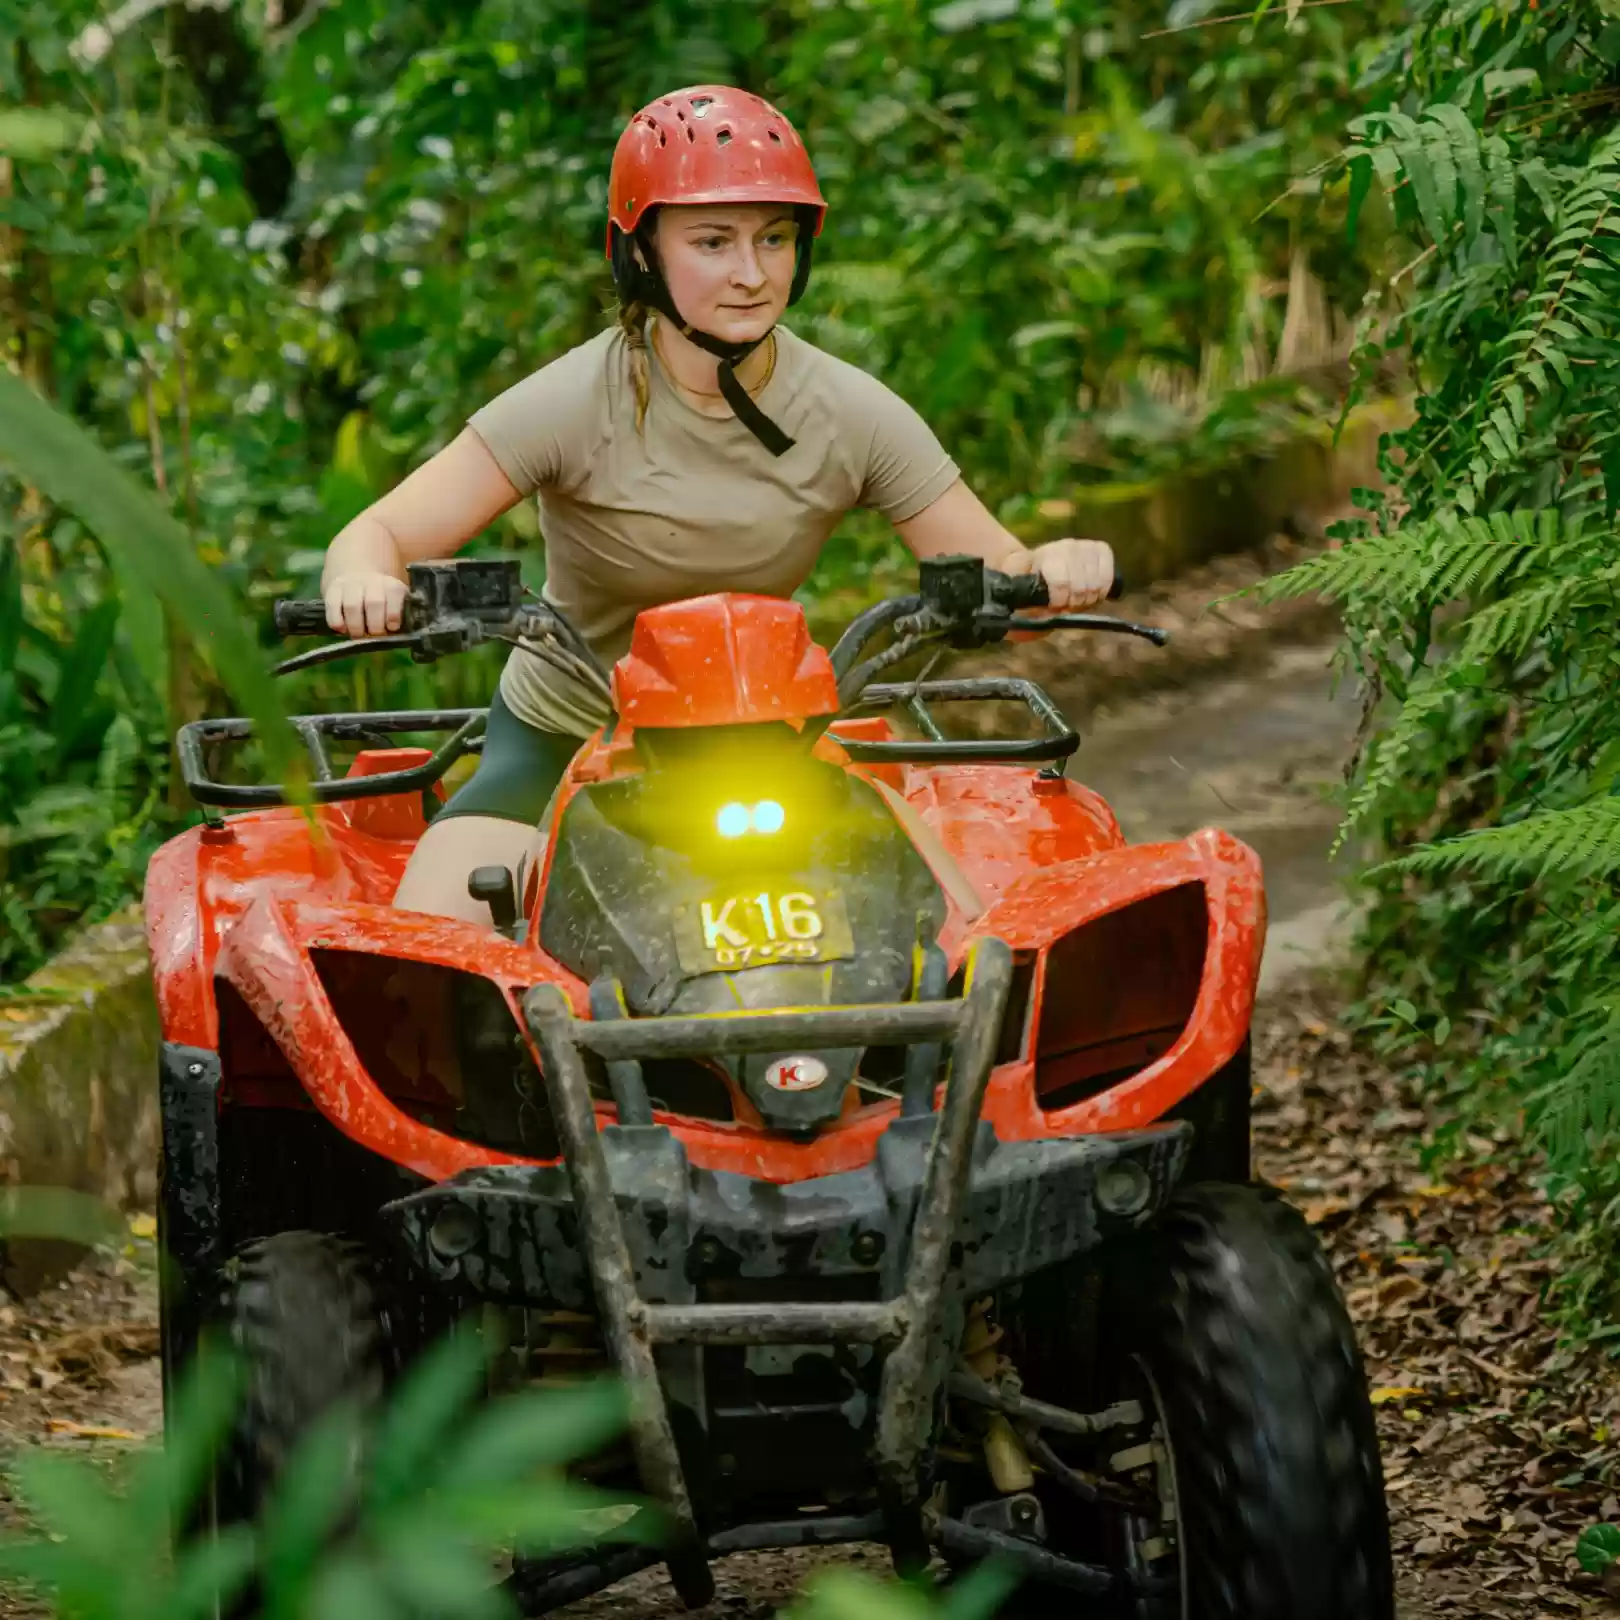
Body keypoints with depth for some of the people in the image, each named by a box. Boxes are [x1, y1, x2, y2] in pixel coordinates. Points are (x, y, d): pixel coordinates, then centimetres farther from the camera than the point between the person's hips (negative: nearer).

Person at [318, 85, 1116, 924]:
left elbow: (995, 577, -7)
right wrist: (363, 583, -47)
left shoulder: (848, 414, -9)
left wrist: (1054, 569, -32)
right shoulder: (579, 404, -18)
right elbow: (377, 533, -22)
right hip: (560, 747, -2)